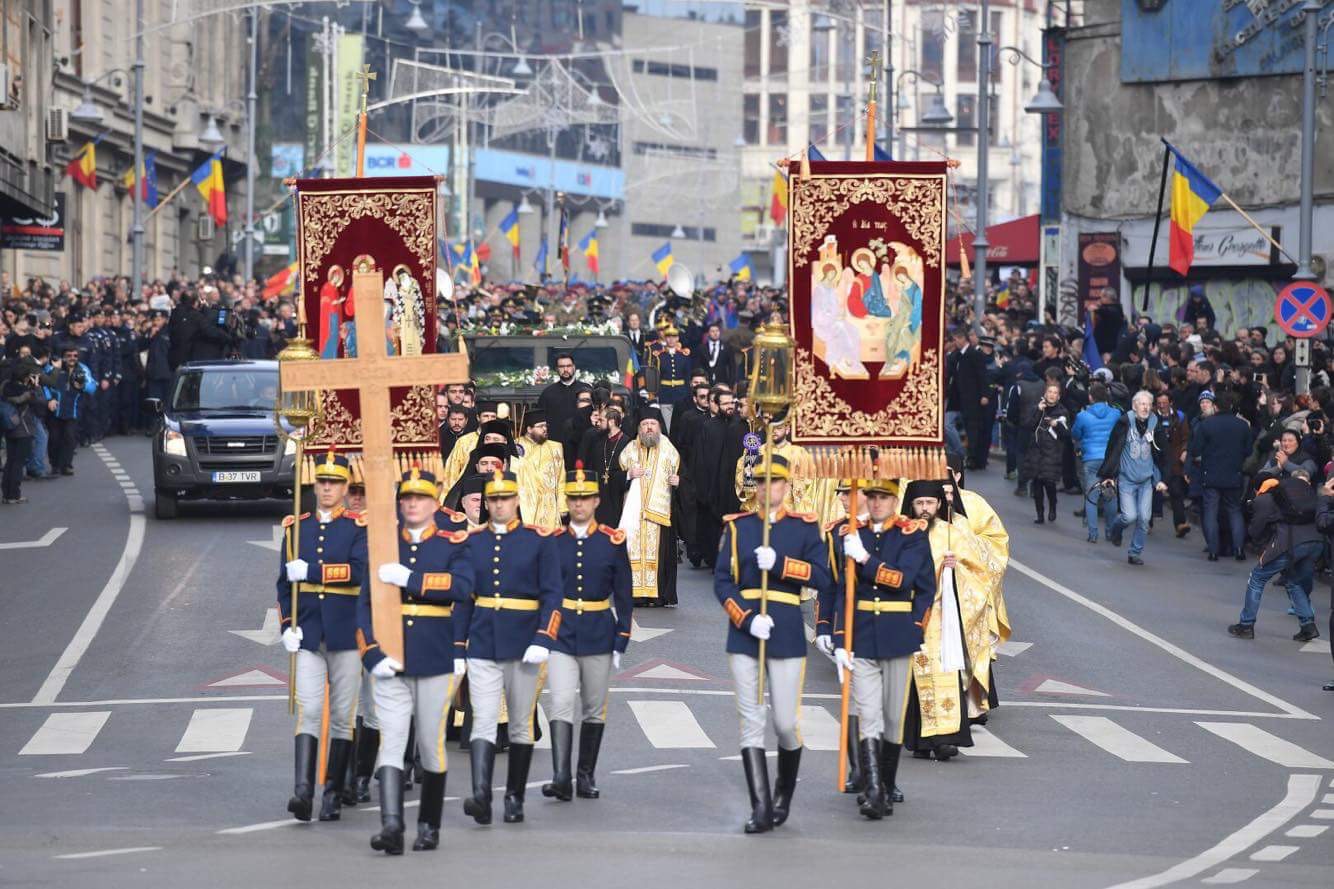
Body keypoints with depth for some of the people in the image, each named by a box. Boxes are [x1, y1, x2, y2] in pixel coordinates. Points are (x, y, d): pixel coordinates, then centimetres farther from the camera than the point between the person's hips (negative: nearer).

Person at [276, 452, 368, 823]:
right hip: (308, 634, 1)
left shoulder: (359, 528, 1)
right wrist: (288, 625, -1)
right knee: (308, 710, -10)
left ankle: (334, 793, 11)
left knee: (343, 715, 4)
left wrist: (310, 570, -16)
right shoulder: (295, 527, 10)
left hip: (346, 632, -1)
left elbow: (358, 571, -15)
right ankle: (303, 790, -20)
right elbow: (285, 581, 11)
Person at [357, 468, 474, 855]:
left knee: (431, 744, 8)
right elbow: (364, 605, 4)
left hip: (435, 660, -1)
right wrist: (374, 655, -10)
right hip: (391, 663, 1)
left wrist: (409, 579, -23)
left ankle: (429, 826, 20)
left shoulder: (453, 545, 3)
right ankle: (391, 826, -21)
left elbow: (463, 586, -18)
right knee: (390, 741, -10)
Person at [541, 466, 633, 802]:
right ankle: (561, 778, -19)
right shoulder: (551, 541, 2)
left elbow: (623, 597, 4)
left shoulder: (613, 542, 1)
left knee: (594, 709, 8)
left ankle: (586, 777, 19)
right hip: (560, 634, -1)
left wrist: (620, 642, 0)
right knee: (561, 706, -12)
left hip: (599, 635, 1)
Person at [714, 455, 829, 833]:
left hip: (787, 635, -1)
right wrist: (748, 619, -13)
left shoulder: (805, 527, 5)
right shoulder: (737, 526, 7)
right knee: (751, 723, -3)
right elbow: (722, 583, 2)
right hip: (744, 634, 1)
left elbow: (822, 579, -5)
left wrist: (779, 563, -17)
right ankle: (761, 808, -4)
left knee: (786, 724, 1)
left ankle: (784, 793, 26)